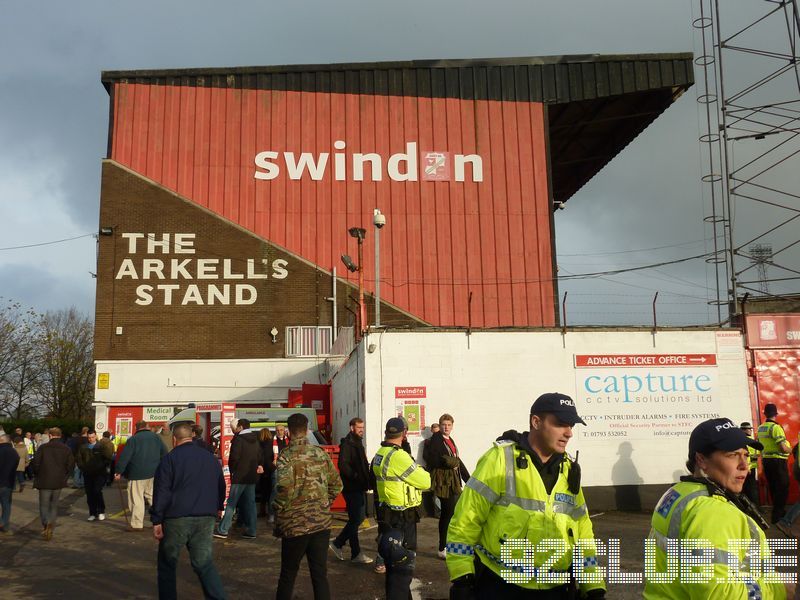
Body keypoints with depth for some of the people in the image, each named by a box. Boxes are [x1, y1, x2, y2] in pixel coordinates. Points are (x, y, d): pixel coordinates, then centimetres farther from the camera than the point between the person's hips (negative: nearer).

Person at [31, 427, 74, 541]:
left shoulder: (43, 448, -9)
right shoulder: (66, 449, -1)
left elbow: (35, 463, -9)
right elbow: (71, 465, 0)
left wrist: (37, 475, 9)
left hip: (44, 481, -2)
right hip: (59, 482, 2)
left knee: (44, 505, 7)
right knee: (54, 505, 16)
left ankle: (46, 523, -19)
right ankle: (51, 528, 13)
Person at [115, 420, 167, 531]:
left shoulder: (133, 439, -6)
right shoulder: (156, 437, 7)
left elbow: (125, 456, -11)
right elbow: (164, 453, 11)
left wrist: (119, 472, -7)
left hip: (137, 474, -5)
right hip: (153, 473, 5)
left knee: (137, 499, 0)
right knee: (152, 496, 16)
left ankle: (137, 524, 2)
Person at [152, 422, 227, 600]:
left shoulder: (170, 459, -3)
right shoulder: (210, 458, 12)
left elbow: (161, 492, -8)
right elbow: (221, 486, 21)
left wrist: (157, 521, -5)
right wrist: (217, 507, 36)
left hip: (176, 518, -4)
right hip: (205, 519, 4)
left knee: (167, 563, 14)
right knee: (205, 563, 7)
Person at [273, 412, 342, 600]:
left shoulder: (287, 455, -10)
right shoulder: (321, 453, 5)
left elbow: (284, 489, -21)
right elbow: (337, 484, 10)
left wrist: (278, 521, -9)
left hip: (295, 524, -3)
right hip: (322, 522, 4)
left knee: (288, 574, 13)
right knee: (320, 573, 9)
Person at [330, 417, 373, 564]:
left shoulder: (358, 443, 17)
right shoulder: (347, 444, -13)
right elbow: (343, 465, -23)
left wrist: (366, 480, 10)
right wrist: (356, 477, -23)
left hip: (360, 487, 9)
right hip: (352, 488, -9)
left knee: (360, 517, 14)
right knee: (355, 519, -2)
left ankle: (338, 543, 25)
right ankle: (356, 554, 9)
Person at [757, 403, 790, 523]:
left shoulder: (760, 428, 7)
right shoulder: (775, 427, -17)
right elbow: (783, 448, -20)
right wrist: (790, 449, 0)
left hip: (766, 460, 7)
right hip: (778, 461, -7)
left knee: (773, 488, 16)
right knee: (782, 488, 2)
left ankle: (779, 511, 29)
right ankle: (777, 516, 2)